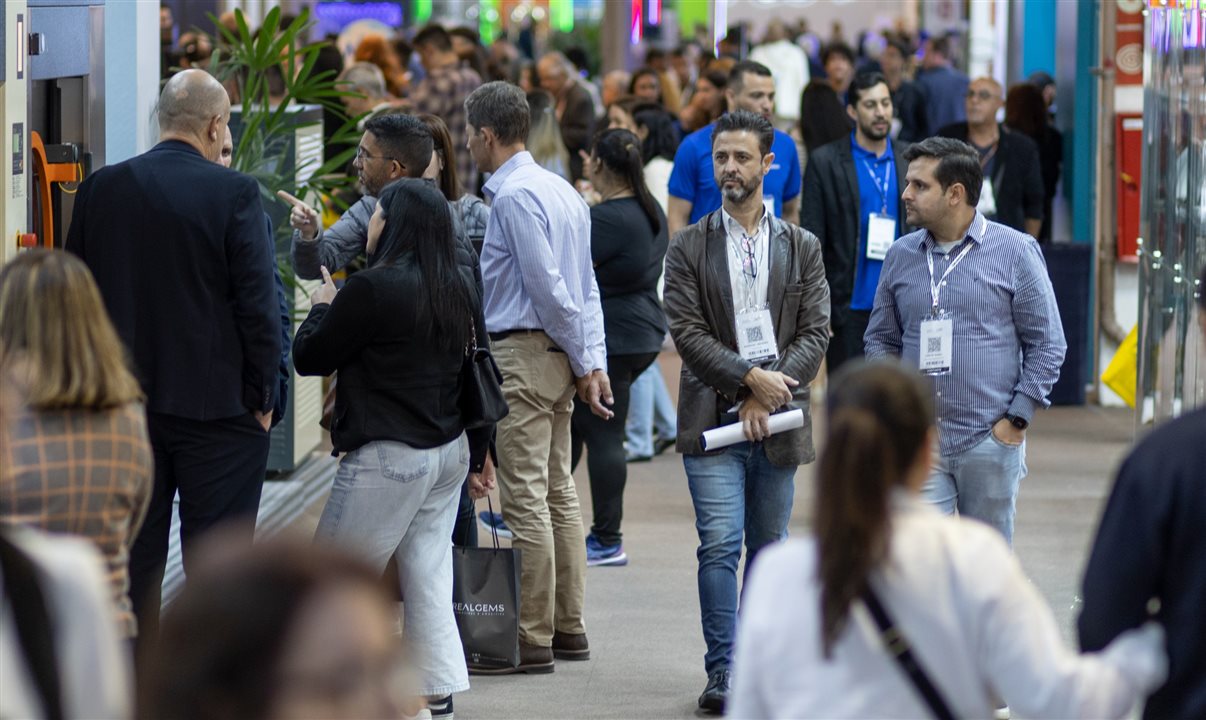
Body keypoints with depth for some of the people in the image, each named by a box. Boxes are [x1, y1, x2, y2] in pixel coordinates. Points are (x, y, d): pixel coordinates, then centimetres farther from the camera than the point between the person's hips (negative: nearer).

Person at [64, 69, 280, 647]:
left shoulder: (101, 189, 2)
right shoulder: (234, 194, -12)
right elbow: (258, 301, -13)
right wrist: (262, 395, -2)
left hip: (123, 404, 4)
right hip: (215, 401, -4)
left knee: (134, 558, 11)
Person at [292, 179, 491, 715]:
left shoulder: (372, 289, -17)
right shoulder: (462, 285, 7)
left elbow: (308, 358, -9)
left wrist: (322, 306, 11)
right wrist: (479, 453, 22)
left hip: (389, 458, -8)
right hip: (450, 451, 8)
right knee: (426, 574, 11)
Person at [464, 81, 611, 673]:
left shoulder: (514, 196, -14)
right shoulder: (562, 190, 15)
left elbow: (549, 288, -17)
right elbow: (586, 287, 12)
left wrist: (582, 361, -8)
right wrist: (593, 362, 8)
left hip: (522, 352, -10)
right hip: (559, 356, 10)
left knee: (526, 500, -7)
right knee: (558, 493, 13)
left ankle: (533, 639, -5)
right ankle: (568, 627, 18)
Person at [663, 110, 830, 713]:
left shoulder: (801, 247, 9)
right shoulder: (689, 248, 5)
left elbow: (816, 332, 3)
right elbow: (688, 331, -4)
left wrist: (770, 394, -10)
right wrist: (750, 377, -14)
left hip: (779, 417, 2)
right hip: (712, 415, -2)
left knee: (767, 549, 8)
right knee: (720, 545, -10)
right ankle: (721, 673, -8)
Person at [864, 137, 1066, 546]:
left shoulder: (1016, 252, -1)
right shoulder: (901, 256, 10)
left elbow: (1047, 343, 0)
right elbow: (881, 339, 17)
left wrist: (1017, 419, -6)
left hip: (990, 440, -2)